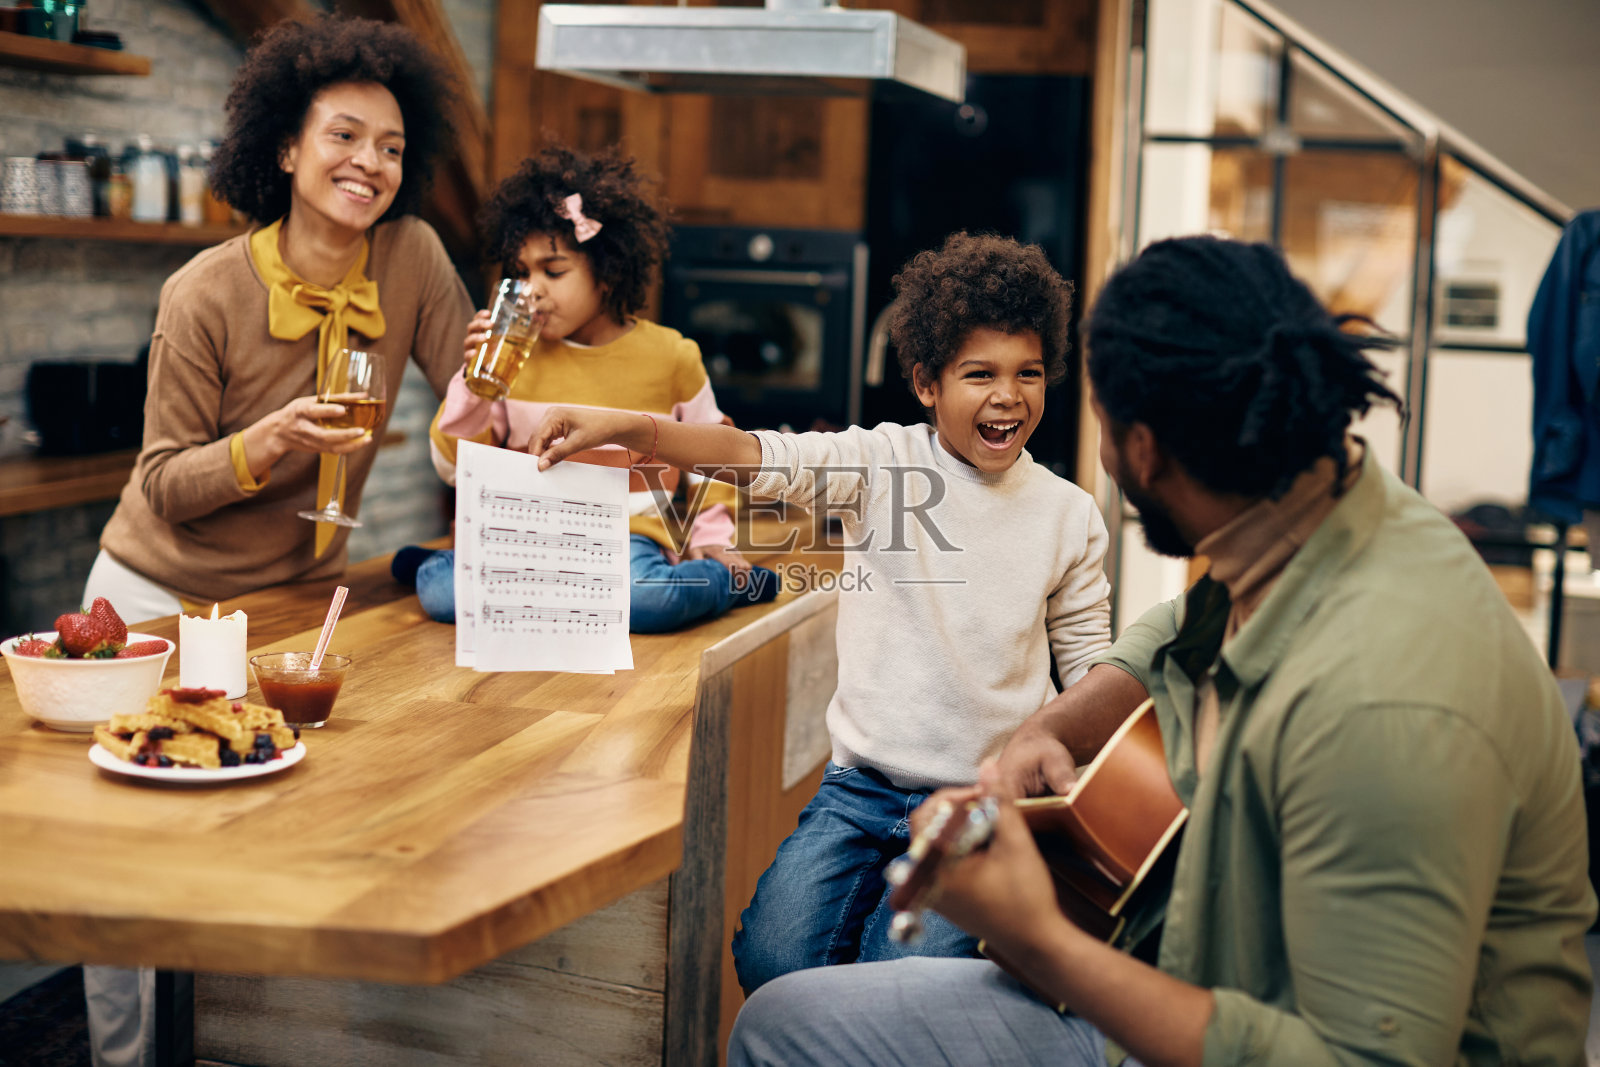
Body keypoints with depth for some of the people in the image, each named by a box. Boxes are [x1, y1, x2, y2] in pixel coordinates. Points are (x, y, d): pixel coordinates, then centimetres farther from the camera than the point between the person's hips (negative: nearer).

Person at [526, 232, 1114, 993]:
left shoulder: (1069, 515, 4)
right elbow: (759, 457, -16)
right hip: (861, 785, 1)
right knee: (770, 962, -17)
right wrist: (624, 429, -30)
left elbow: (1088, 664, 10)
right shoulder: (882, 462, -2)